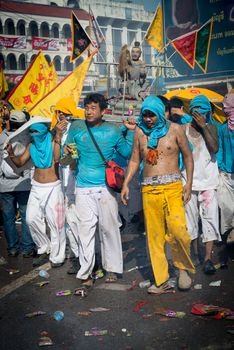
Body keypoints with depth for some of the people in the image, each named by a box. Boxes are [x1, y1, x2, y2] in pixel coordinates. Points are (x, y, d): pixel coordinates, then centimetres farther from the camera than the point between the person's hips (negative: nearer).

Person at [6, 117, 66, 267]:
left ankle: (57, 256, 11)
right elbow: (20, 162, 6)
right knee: (32, 219, 2)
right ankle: (44, 249, 20)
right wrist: (11, 153, -13)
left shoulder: (53, 142, -10)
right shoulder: (32, 145, 6)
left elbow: (57, 159, -29)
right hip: (36, 187, 5)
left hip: (53, 187, -5)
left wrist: (58, 136, -32)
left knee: (55, 222, -2)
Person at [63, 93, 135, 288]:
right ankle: (86, 272, 6)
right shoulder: (76, 128, 4)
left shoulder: (113, 131, 3)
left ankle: (112, 268, 22)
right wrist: (67, 151, -11)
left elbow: (127, 153, 9)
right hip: (83, 189, 0)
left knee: (109, 228, 7)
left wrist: (131, 132, 0)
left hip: (106, 187, 0)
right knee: (85, 229, -2)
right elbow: (66, 150, 12)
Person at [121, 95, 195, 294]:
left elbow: (188, 157, 8)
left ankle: (183, 267, 9)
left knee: (178, 230, -17)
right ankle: (161, 281, 13)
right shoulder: (140, 132, 10)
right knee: (154, 236, 3)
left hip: (172, 187, -2)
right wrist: (126, 184, 6)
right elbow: (134, 160, 16)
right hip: (149, 189, 3)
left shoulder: (174, 129, 3)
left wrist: (189, 183, -1)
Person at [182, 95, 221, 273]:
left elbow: (215, 148, -14)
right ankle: (196, 253, 20)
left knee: (210, 217, -8)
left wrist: (203, 126, -15)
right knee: (191, 218, 7)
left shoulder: (211, 127, 2)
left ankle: (208, 258, -7)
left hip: (208, 180, -1)